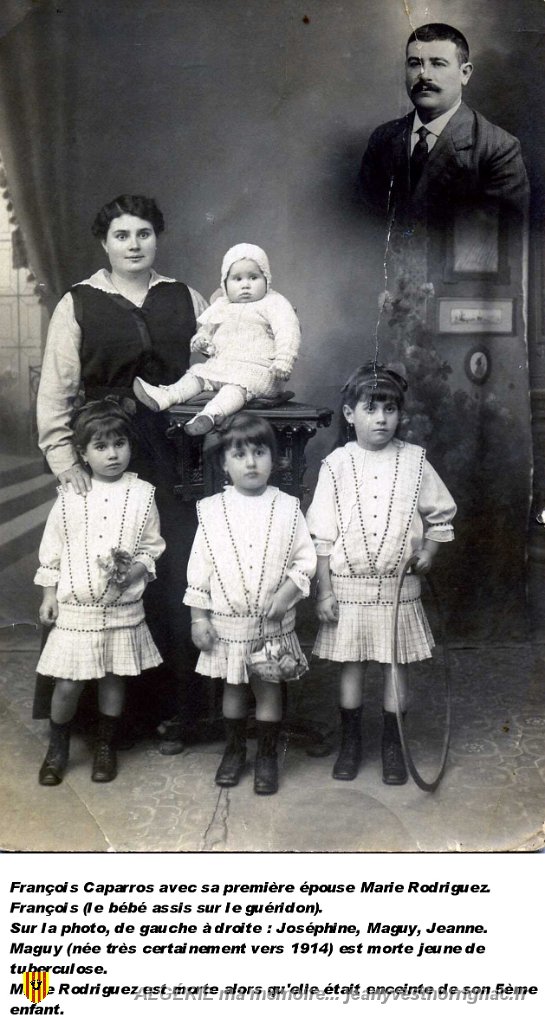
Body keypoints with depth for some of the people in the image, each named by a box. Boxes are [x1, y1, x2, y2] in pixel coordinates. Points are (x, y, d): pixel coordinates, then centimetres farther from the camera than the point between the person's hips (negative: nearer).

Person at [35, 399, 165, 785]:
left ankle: (106, 747, 33)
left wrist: (134, 570, -17)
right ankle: (58, 748, 27)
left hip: (123, 608, 0)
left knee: (113, 678, 12)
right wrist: (49, 594, 3)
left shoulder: (142, 494, -3)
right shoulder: (70, 496, -2)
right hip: (75, 607, 0)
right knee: (68, 683, 3)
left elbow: (153, 547, 1)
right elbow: (53, 550, 4)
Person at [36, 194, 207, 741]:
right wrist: (64, 462, -7)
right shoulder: (78, 305, 6)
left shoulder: (187, 300, 12)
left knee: (177, 578, 0)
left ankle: (172, 706, 14)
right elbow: (55, 391, 2)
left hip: (176, 457, 2)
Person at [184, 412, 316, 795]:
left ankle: (267, 756, 25)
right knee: (233, 688, 15)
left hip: (274, 623, -1)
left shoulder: (287, 508, -4)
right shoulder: (212, 511, -3)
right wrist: (199, 618, -1)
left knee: (269, 689, 9)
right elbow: (199, 568, 0)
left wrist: (288, 591, -17)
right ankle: (234, 749, 34)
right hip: (228, 622, 1)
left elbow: (306, 559, -2)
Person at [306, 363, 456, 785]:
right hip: (348, 586, 0)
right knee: (351, 665, 10)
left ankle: (393, 746, 25)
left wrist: (429, 549, -5)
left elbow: (441, 514, 11)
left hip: (398, 586, 1)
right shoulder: (337, 465, -3)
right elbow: (323, 536, -2)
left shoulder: (414, 461, -1)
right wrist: (325, 590, -4)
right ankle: (351, 742, 27)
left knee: (397, 665, 9)